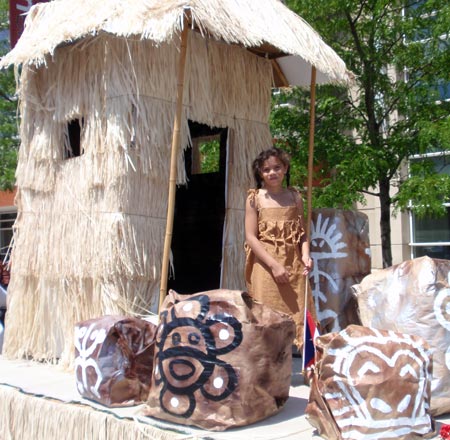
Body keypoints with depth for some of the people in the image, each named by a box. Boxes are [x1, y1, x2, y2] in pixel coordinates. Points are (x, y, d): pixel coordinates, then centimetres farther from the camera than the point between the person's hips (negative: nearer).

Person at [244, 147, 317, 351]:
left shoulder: (294, 197, 11)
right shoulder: (255, 198, 1)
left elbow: (302, 232, 11)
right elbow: (251, 237, -6)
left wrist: (306, 256, -9)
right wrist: (274, 265, -14)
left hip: (294, 265, 3)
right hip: (266, 266, -3)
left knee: (299, 315, 2)